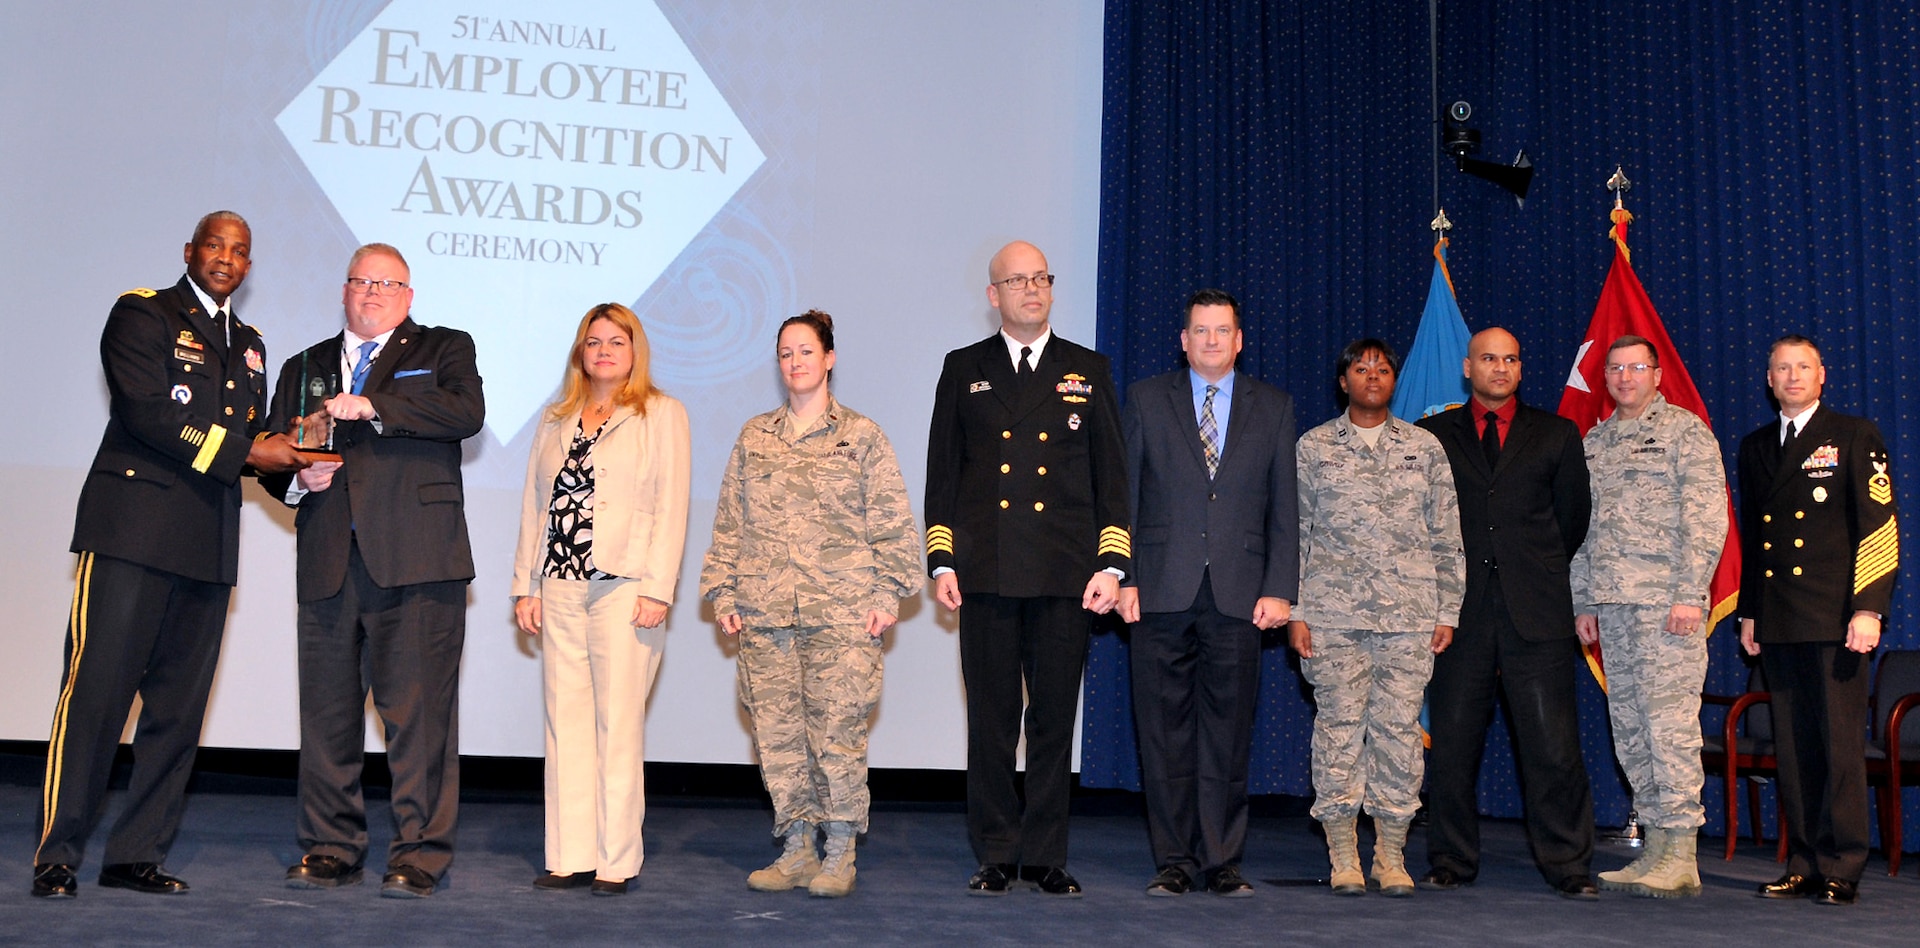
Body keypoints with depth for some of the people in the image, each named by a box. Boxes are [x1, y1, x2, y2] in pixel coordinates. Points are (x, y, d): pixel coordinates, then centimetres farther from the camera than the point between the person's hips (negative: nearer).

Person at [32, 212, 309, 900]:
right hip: (133, 530, -6)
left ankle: (137, 854, 10)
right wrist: (244, 450, -12)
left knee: (179, 706, 4)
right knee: (97, 688, -8)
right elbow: (148, 412, -12)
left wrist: (288, 452, 2)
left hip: (208, 546, 7)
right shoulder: (142, 314, 2)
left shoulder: (248, 345, 23)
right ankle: (57, 855, -2)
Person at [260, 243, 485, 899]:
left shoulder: (444, 350, 12)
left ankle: (419, 854, -1)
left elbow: (467, 413, -9)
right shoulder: (304, 368, 24)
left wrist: (371, 407, -13)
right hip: (328, 565, 4)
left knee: (419, 710, -7)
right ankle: (331, 849, 16)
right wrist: (297, 480, -1)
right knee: (327, 710, 5)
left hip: (415, 561, -4)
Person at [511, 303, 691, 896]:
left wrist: (656, 590, -11)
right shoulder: (557, 421, 19)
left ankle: (616, 861, 1)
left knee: (618, 724, -4)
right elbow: (534, 507, 17)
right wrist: (525, 586, 9)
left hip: (623, 587, -5)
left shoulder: (661, 415, 4)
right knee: (565, 722, 4)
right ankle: (571, 857, 9)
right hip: (560, 587, 5)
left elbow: (671, 506, -3)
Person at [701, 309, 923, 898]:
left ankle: (840, 855, 6)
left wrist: (887, 594, -4)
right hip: (765, 611, 3)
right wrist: (724, 593, 9)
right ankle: (796, 849, 14)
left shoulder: (862, 436, 5)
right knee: (777, 732, 4)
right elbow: (729, 522, 15)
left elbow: (892, 522, 3)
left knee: (837, 730, -5)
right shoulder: (753, 437, 14)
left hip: (842, 611, -3)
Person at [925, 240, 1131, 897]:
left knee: (1055, 720, 3)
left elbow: (1112, 474, 9)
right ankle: (996, 857, 12)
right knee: (990, 720, 3)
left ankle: (1046, 856, 13)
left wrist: (1112, 565, 0)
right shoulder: (964, 370, 12)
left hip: (1066, 574, 0)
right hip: (987, 572, 0)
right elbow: (942, 472, 11)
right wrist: (941, 561, 1)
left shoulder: (1087, 371, 12)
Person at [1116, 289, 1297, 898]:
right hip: (1163, 592, 0)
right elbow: (1123, 496, 7)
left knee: (1229, 733, 2)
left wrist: (1280, 589, 0)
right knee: (1165, 731, 2)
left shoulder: (1274, 408, 12)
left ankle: (1222, 862, 11)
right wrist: (1121, 576, -2)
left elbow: (1284, 508, 9)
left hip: (1239, 595, 1)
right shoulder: (1146, 400, 9)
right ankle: (1174, 862, 11)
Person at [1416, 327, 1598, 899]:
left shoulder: (1557, 435, 12)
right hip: (1461, 611, 1)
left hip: (1537, 614, 0)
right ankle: (1451, 864, 14)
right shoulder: (1432, 436, 10)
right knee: (1451, 744, 3)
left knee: (1553, 745, -3)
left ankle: (1569, 868, 6)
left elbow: (1574, 516, 15)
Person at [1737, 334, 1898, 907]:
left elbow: (1880, 526, -4)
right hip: (1777, 623, 5)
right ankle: (1805, 865, 12)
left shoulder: (1854, 437, 2)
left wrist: (1868, 609, -12)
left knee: (1842, 746, -5)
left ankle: (1841, 870, 1)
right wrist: (1749, 612, 16)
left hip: (1834, 621, -5)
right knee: (1793, 749, 6)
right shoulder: (1755, 447, 17)